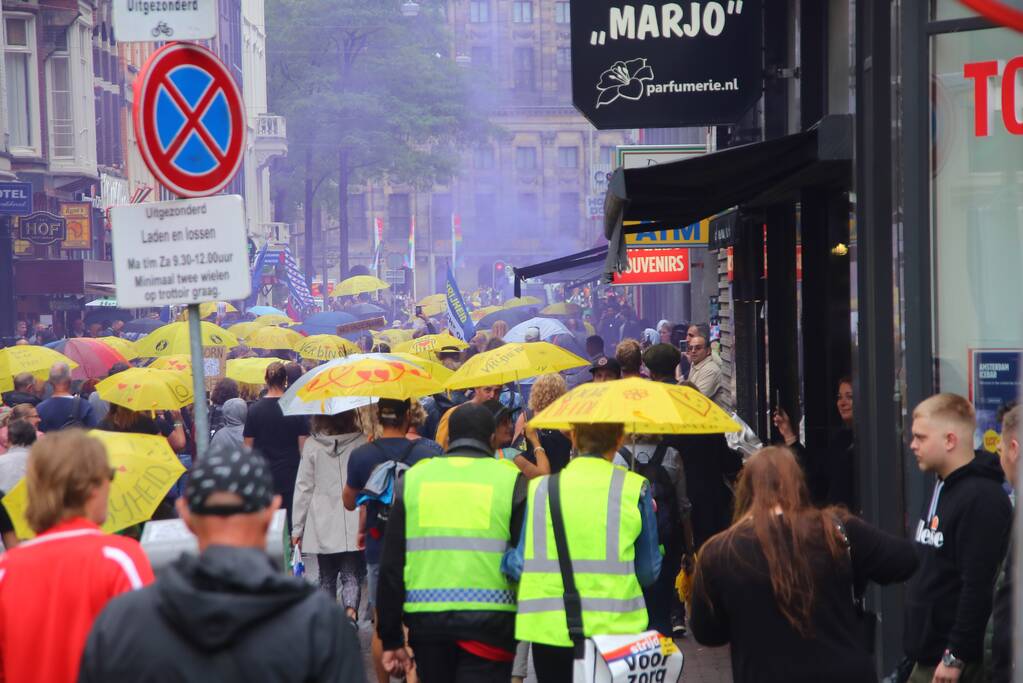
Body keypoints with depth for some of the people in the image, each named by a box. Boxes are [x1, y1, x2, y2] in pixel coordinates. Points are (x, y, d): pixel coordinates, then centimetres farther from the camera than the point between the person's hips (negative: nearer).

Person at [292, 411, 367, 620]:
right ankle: (351, 609, -24)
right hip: (354, 526, -1)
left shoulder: (311, 445, -2)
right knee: (351, 575, 0)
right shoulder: (361, 442, -3)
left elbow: (303, 488, 1)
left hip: (323, 526, 1)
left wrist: (297, 528, 6)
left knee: (327, 578, 14)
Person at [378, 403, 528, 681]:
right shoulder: (511, 480, 1)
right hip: (489, 623, -3)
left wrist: (391, 639, 10)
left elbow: (391, 567, 7)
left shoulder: (413, 478, 9)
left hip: (426, 620, 3)